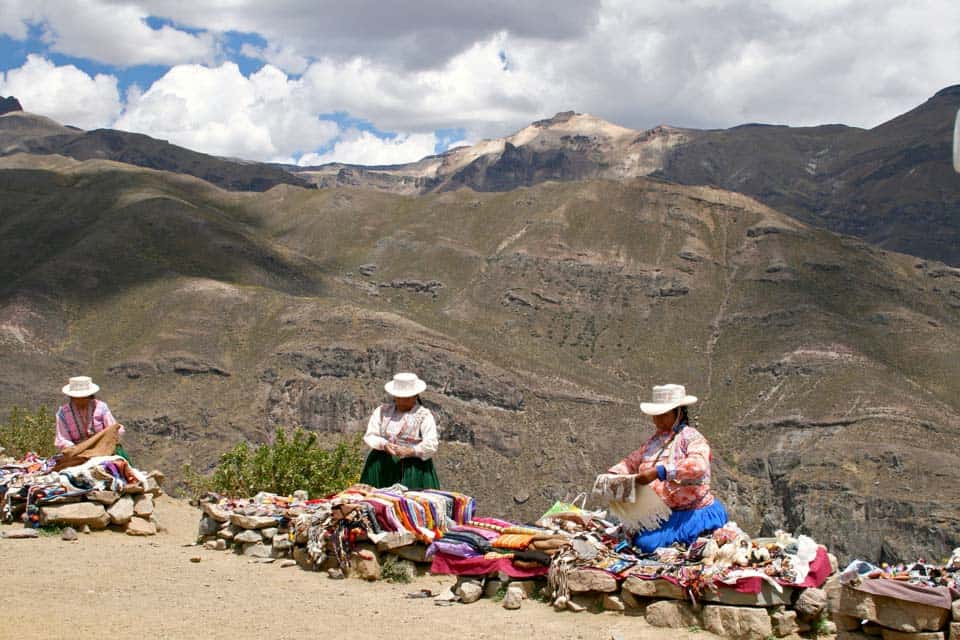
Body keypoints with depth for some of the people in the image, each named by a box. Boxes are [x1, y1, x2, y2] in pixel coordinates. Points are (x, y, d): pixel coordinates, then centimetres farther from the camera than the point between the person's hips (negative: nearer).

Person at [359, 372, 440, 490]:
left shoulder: (424, 416, 3)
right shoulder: (382, 411, 12)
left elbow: (431, 445, -7)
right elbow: (370, 436, 5)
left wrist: (410, 451, -22)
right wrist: (384, 445, -15)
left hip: (412, 468, -2)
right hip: (382, 468, 2)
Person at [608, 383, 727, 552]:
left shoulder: (692, 437, -10)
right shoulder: (656, 439, 16)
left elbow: (698, 465, -29)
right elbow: (634, 460, 21)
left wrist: (660, 472, -36)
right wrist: (613, 473, 0)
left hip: (695, 512, -8)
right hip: (667, 512, 8)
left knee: (646, 542, -24)